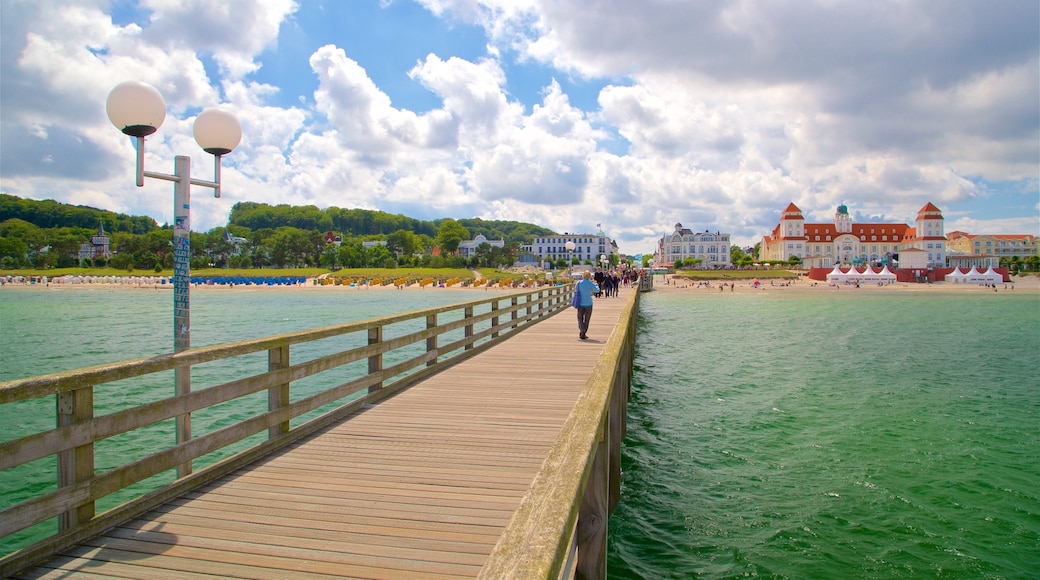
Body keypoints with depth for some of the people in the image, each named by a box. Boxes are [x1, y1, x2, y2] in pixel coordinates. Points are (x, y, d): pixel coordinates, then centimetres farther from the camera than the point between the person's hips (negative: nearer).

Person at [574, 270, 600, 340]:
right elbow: (597, 290, 5)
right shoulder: (591, 284, -10)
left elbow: (575, 290, 7)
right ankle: (583, 334, 12)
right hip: (588, 304, -1)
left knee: (580, 318, 11)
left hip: (580, 303, 1)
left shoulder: (579, 283, -5)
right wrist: (596, 284, 24)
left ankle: (581, 330, -14)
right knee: (586, 319, 10)